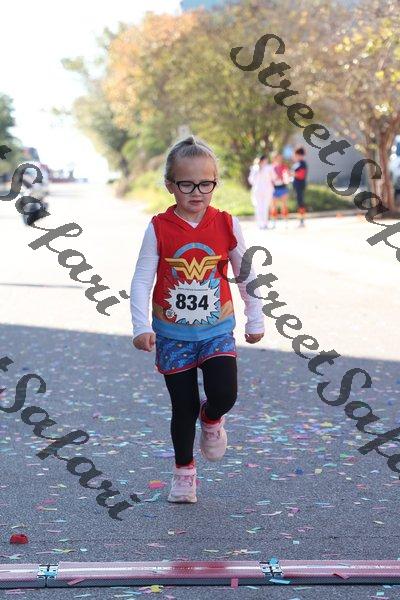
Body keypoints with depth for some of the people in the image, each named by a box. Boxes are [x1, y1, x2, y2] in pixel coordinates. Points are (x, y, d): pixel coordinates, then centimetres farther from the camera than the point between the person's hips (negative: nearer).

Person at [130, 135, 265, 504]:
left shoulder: (226, 225, -5)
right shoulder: (159, 228, -9)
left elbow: (246, 275, 5)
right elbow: (142, 281, -9)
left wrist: (255, 320, 8)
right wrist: (142, 327, -18)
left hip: (217, 331, 1)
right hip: (172, 334, 0)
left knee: (225, 393, -18)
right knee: (183, 407, 6)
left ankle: (211, 419, 19)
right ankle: (184, 470, 27)